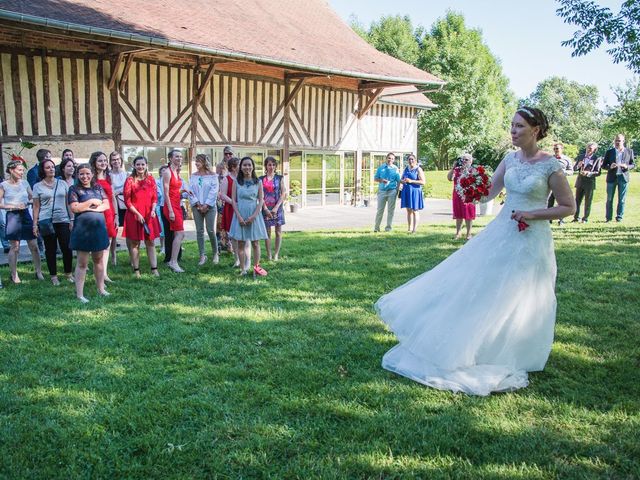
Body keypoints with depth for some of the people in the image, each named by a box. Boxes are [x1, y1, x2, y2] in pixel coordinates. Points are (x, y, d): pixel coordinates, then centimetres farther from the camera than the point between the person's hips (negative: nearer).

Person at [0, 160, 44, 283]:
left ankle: (39, 272, 13)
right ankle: (14, 275, 13)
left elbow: (32, 198, 17)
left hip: (26, 215, 4)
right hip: (12, 216, -3)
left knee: (34, 245, 3)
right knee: (14, 247, 2)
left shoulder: (24, 183, 7)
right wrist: (14, 206, -15)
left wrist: (27, 203, -2)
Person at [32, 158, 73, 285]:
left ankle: (69, 273, 14)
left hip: (63, 220, 1)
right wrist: (35, 224, -1)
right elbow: (36, 207, 4)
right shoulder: (38, 186, 4)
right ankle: (53, 276, 13)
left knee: (67, 248, -2)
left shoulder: (62, 183, 7)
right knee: (51, 249, 5)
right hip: (46, 222, -1)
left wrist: (71, 219, 3)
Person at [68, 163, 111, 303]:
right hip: (83, 229, -4)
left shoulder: (98, 187, 9)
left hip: (99, 228, 4)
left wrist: (93, 208, -13)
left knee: (99, 259, 13)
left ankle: (101, 289, 23)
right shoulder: (74, 189, -3)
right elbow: (74, 208, -14)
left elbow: (107, 205, 2)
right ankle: (79, 294, 4)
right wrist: (92, 202, -12)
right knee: (82, 262, 0)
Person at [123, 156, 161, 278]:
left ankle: (154, 269, 8)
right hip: (134, 215, -3)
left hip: (149, 215, 3)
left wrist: (153, 209, -9)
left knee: (150, 242, 5)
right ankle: (136, 270, 12)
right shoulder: (130, 180, -5)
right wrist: (138, 214, -13)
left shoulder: (151, 179, 5)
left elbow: (155, 197, 8)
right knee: (135, 243, 4)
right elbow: (127, 201, -6)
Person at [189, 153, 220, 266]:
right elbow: (190, 191, 3)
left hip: (210, 207, -3)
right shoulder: (193, 176, 9)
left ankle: (215, 254, 13)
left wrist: (206, 205, -12)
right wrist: (197, 204, -8)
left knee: (211, 231, -4)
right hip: (197, 207, 3)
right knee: (199, 231, 3)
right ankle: (202, 256, 9)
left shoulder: (212, 175, -2)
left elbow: (214, 191, -7)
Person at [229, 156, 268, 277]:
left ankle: (256, 268, 11)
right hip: (240, 215, 0)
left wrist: (254, 216, -12)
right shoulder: (236, 182, 3)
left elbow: (261, 200, 0)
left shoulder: (258, 182, 3)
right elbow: (234, 200, 0)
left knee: (255, 243, 3)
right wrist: (239, 216, -11)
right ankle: (243, 269, 7)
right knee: (241, 243, 2)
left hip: (254, 215, 0)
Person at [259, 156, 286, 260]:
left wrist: (276, 208, -11)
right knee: (267, 232, 4)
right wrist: (266, 209, -10)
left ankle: (276, 254, 8)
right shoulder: (261, 179, 4)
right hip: (266, 208, 0)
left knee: (278, 231, 2)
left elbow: (284, 194, -1)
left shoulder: (279, 178, 4)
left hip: (277, 208, 0)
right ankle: (269, 255, 8)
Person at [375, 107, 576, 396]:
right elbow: (488, 192, 5)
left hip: (530, 239, -5)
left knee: (517, 300, 4)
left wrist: (532, 214, -16)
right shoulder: (510, 159, 5)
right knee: (480, 287, 7)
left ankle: (508, 358, 22)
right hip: (500, 233, 5)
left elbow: (569, 208, -6)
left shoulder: (550, 166, -11)